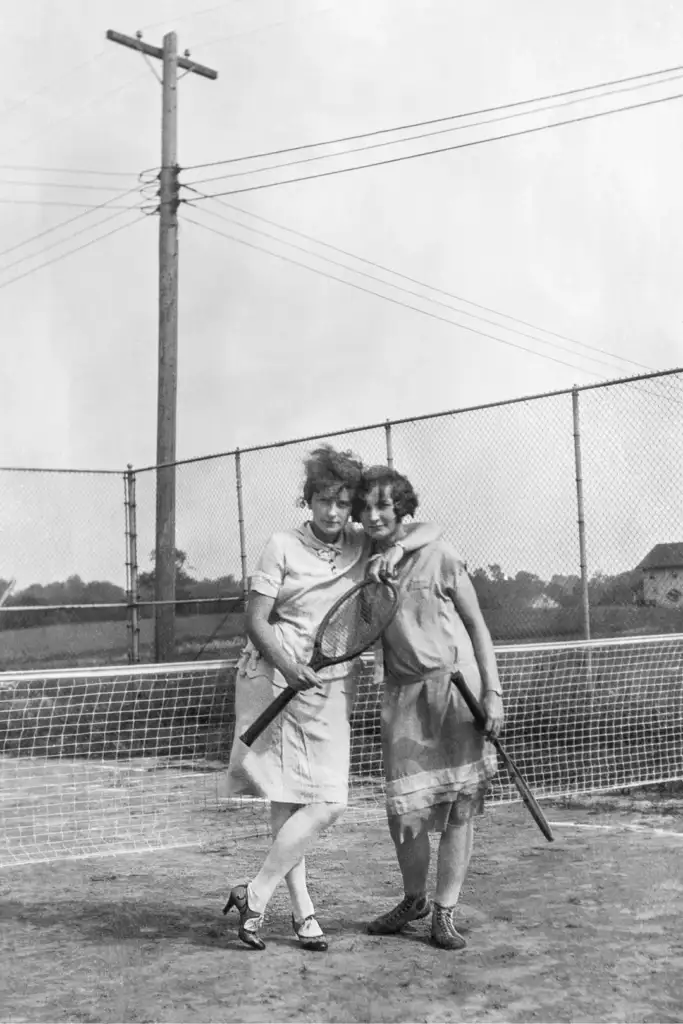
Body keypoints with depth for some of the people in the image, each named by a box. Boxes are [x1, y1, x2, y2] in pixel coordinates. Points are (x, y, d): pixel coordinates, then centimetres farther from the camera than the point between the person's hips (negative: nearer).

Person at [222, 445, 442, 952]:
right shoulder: (283, 546, -2)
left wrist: (398, 546, -12)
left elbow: (431, 529, 9)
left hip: (331, 686, 4)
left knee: (328, 804, -2)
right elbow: (257, 620, -5)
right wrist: (287, 665, -21)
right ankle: (302, 907, 6)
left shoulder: (362, 545, 7)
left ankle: (255, 895, 7)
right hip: (273, 678, -4)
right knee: (284, 800, -6)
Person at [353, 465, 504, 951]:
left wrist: (493, 692, -7)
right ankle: (414, 899, 26)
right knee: (403, 808, 0)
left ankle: (445, 911, 15)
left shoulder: (438, 555, -6)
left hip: (456, 684, -3)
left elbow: (477, 625, -2)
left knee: (460, 805, 0)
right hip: (403, 693, 3)